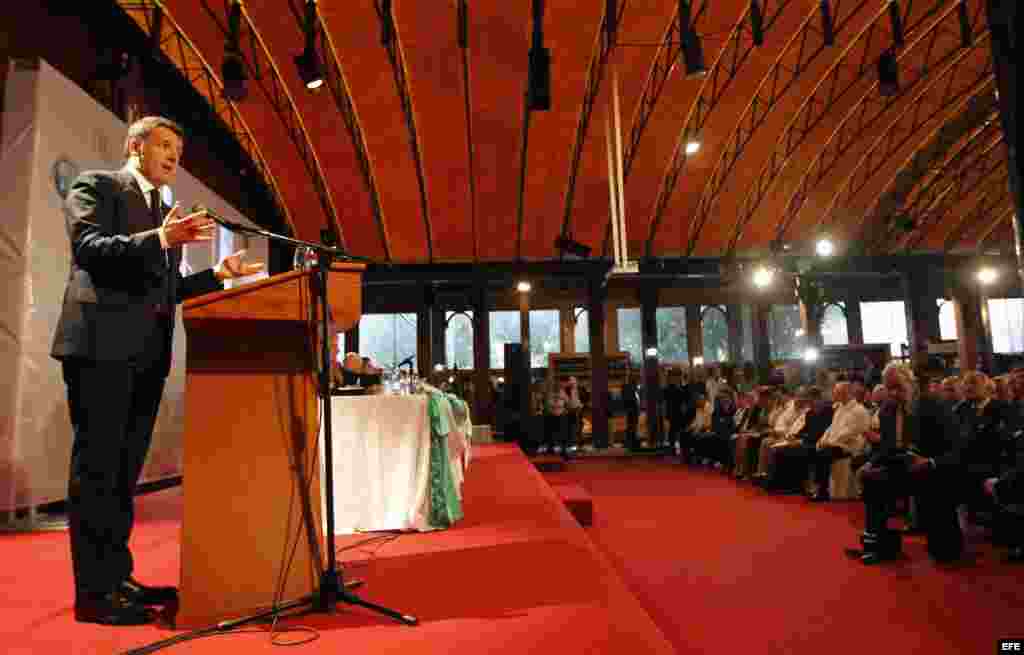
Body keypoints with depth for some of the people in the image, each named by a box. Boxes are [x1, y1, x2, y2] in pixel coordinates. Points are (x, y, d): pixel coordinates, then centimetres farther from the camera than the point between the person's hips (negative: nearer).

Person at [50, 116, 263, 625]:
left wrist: (217, 274, 13)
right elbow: (88, 248, -13)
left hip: (146, 353, 8)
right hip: (101, 345, -7)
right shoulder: (96, 185, 4)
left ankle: (117, 577, 18)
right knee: (96, 468, -4)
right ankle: (92, 590, 2)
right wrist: (159, 239, -24)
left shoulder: (164, 210, 24)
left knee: (124, 471, 10)